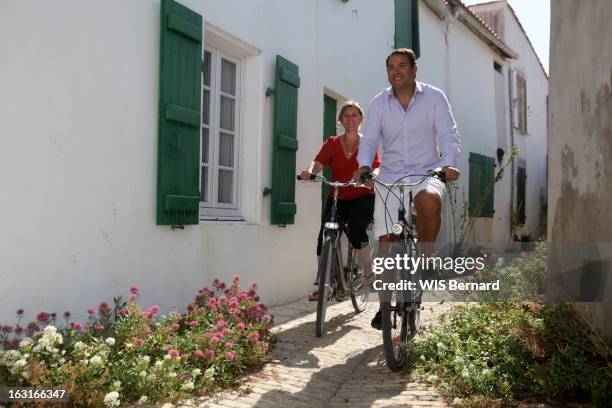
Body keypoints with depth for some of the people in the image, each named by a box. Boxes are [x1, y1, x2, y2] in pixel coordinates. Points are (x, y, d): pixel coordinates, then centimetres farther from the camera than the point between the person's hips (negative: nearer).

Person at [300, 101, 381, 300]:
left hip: (362, 198, -2)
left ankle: (370, 273, -4)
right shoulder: (332, 143, 6)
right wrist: (309, 171, -30)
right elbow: (318, 162, -7)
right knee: (324, 238, -9)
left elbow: (376, 168, -9)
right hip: (337, 199, 2)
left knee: (356, 231, -26)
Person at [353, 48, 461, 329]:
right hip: (390, 175, 2)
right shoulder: (379, 103, 4)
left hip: (427, 172, -2)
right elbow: (369, 139, -3)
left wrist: (449, 163, -26)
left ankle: (426, 258, -14)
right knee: (385, 239, -1)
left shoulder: (434, 97, -1)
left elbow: (447, 134, -7)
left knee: (429, 199, -38)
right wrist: (364, 165, -24)